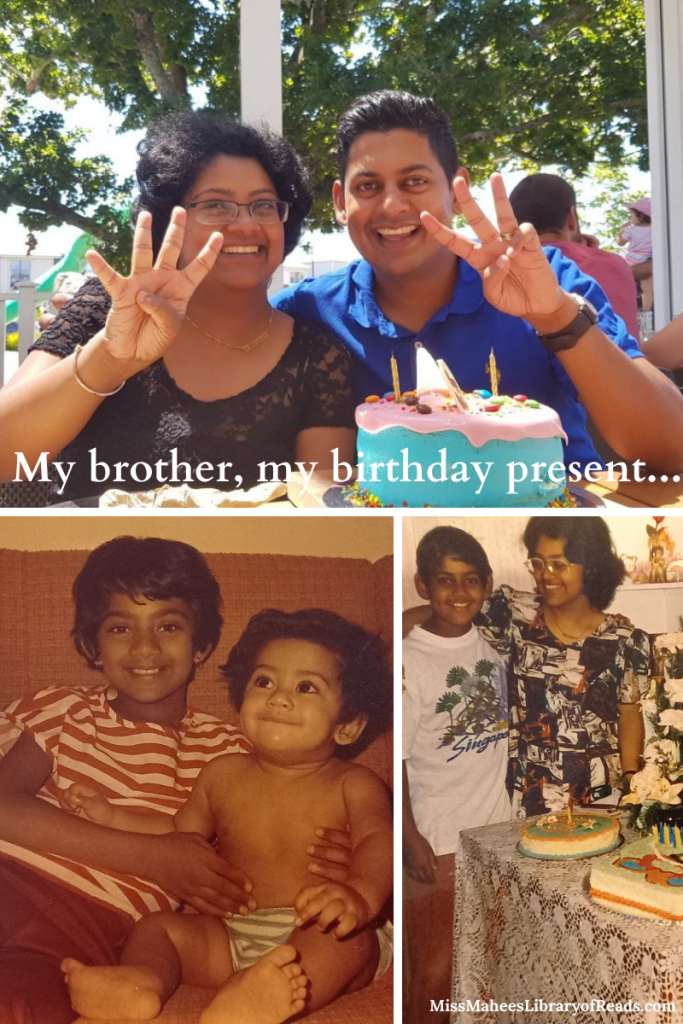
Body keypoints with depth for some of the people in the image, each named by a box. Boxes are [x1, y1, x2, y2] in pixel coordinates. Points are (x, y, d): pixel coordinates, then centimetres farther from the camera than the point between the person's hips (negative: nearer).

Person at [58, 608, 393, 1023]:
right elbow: (180, 832, 27)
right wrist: (112, 816, 18)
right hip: (228, 938, 5)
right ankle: (141, 982, -44)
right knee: (157, 926, -12)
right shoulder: (223, 774, 11)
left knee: (352, 938, -33)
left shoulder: (353, 785, -2)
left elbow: (378, 840, -20)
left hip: (314, 942, -4)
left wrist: (359, 895, -42)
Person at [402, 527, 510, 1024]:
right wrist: (411, 839, -14)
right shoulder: (409, 660, -16)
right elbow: (398, 760, -13)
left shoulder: (494, 646, 1)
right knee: (435, 967, 7)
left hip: (496, 829, 5)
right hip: (438, 838, -5)